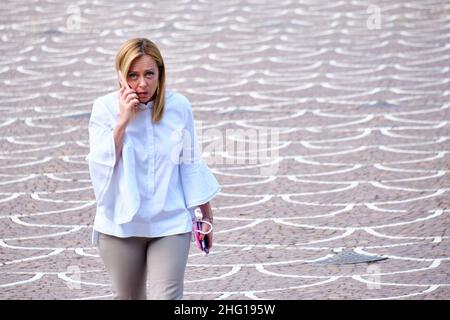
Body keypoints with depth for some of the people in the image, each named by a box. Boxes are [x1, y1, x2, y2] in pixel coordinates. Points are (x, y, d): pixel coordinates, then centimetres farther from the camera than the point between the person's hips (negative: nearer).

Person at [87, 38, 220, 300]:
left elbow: (192, 164, 7)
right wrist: (123, 121, -21)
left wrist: (206, 215, 12)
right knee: (128, 297, 14)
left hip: (170, 223, 0)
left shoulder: (179, 107, -3)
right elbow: (101, 165, -14)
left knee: (167, 296, -11)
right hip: (121, 225, 1)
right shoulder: (105, 108, -6)